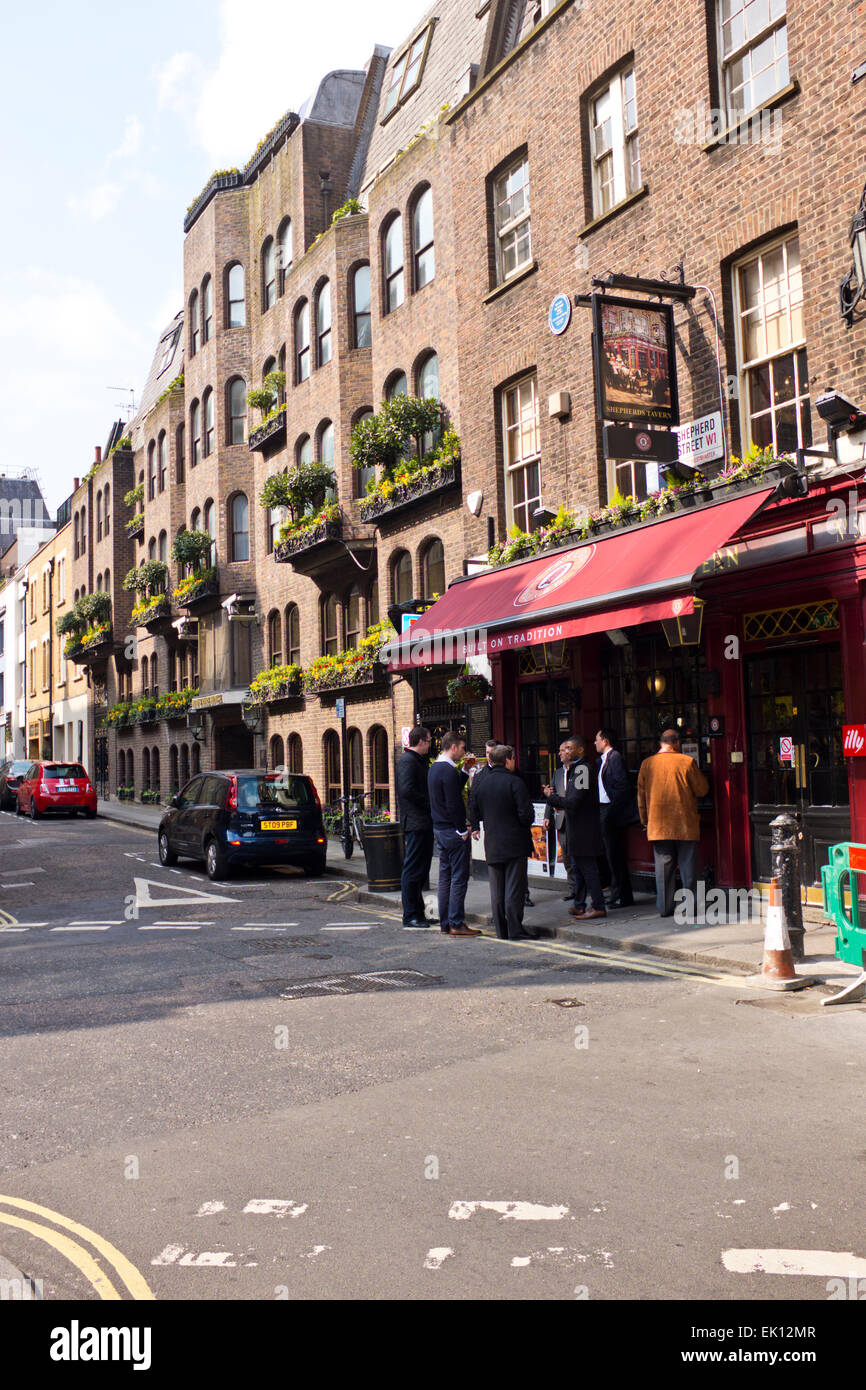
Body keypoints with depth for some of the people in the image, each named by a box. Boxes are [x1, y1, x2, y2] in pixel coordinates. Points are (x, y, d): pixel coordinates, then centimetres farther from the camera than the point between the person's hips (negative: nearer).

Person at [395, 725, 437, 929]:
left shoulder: (419, 760, 19)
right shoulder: (407, 760, -12)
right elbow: (407, 790, -23)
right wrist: (429, 803, -15)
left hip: (424, 822, 10)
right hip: (415, 823, -10)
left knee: (421, 869, 14)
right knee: (412, 870, -5)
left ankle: (418, 913, 21)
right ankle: (410, 916, 0)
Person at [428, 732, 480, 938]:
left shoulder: (434, 768, 12)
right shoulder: (449, 771, -18)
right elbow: (453, 805, -21)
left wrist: (465, 770, 18)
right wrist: (463, 831, -14)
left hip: (439, 829, 10)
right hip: (453, 831, -10)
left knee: (445, 876, 13)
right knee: (459, 878, -4)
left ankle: (445, 923, 18)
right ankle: (456, 924, -2)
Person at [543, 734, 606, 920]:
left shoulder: (583, 768, -17)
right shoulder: (577, 768, 15)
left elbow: (574, 801, -22)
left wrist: (551, 797, -11)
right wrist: (555, 797, 4)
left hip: (584, 829, -10)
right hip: (578, 828, 10)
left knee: (587, 867, -6)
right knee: (578, 867, 15)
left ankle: (598, 906, -1)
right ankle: (579, 905, 22)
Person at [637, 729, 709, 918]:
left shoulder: (647, 764, 1)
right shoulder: (687, 762, -7)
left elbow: (641, 796, 7)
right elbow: (702, 789, 0)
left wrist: (645, 821, 17)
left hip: (658, 825, 2)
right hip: (685, 824, -2)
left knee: (663, 866, 6)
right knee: (688, 866, 5)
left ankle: (665, 907, 8)